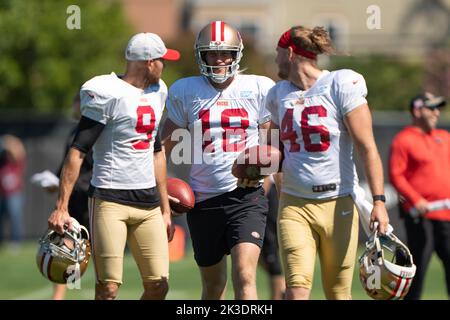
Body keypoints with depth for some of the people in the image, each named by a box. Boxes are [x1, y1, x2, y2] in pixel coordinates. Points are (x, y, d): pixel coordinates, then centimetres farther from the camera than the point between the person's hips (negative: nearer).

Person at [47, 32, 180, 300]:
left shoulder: (157, 92, 14)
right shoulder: (108, 95, -10)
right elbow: (78, 151, -12)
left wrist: (165, 208, 23)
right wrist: (61, 207, -18)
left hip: (147, 200, 7)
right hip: (109, 199, -7)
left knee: (158, 286, -1)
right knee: (108, 288, -9)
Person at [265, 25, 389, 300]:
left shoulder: (341, 86, -6)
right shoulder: (279, 94, 10)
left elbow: (367, 147, -9)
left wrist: (378, 201, -15)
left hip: (338, 204, -3)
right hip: (294, 205, 3)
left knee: (338, 293, 2)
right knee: (297, 289, -13)